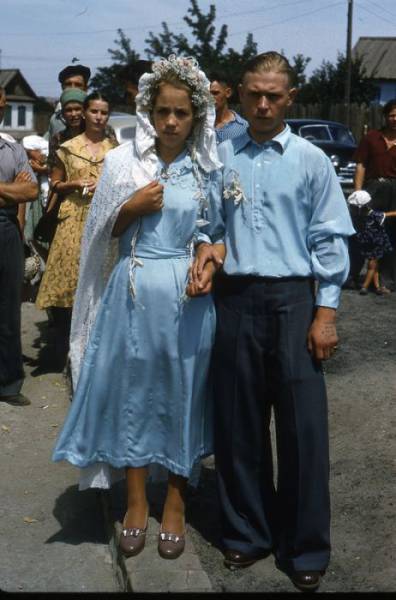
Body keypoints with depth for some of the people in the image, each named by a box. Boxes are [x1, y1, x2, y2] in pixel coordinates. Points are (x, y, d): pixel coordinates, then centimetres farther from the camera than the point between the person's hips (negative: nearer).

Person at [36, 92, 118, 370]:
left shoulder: (116, 148, 9)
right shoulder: (69, 148, 7)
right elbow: (55, 184, 12)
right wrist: (75, 184, -6)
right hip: (74, 219, 0)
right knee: (68, 279, -5)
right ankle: (66, 352, 6)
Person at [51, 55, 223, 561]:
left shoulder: (207, 169, 1)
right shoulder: (122, 161, 0)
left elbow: (215, 234, 8)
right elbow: (103, 234, 5)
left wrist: (209, 269, -11)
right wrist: (133, 208, -12)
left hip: (185, 295, 0)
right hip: (133, 292, 0)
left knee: (181, 393, 8)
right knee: (131, 390, 8)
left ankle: (175, 505, 25)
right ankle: (136, 503, 25)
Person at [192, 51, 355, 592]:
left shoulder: (311, 160, 1)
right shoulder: (221, 157, 6)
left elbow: (330, 241, 1)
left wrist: (326, 313, -5)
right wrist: (206, 245, -7)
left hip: (293, 299, -2)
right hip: (235, 298, 2)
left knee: (303, 425, 1)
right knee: (238, 423, 9)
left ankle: (305, 547, 18)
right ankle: (247, 531, 28)